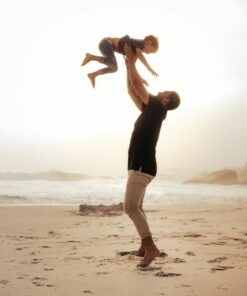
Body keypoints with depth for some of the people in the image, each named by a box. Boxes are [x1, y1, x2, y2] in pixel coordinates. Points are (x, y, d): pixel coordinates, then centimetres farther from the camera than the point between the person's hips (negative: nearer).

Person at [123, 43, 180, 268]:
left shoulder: (158, 108, -7)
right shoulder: (150, 110, 17)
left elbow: (138, 85, -9)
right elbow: (132, 91, 24)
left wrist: (132, 61, 1)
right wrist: (129, 65, 23)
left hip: (142, 166, -11)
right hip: (140, 166, 11)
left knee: (130, 207, -21)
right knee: (137, 207, 18)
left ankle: (151, 247, -26)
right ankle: (145, 246, 23)